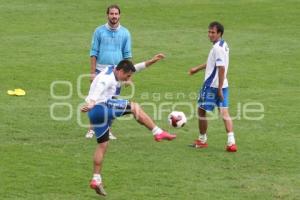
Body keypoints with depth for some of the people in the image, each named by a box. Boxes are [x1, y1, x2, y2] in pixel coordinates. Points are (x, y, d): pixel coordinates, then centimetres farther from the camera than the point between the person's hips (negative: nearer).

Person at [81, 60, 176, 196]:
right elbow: (97, 91, -32)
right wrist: (91, 103, -49)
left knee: (102, 144, 14)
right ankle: (158, 133, 5)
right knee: (135, 107, 0)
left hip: (94, 113, 10)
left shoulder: (112, 71, 17)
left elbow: (135, 68, 29)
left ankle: (96, 180, 12)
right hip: (102, 107, -10)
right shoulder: (107, 79, -13)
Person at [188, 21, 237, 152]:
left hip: (212, 85, -9)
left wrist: (219, 88, -23)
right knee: (224, 112, 4)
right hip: (222, 85, 9)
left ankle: (202, 140, 19)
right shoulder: (223, 45, 11)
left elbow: (221, 68, -24)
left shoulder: (217, 48, -19)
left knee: (201, 110, 8)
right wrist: (197, 68, 35)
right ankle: (231, 142, -7)